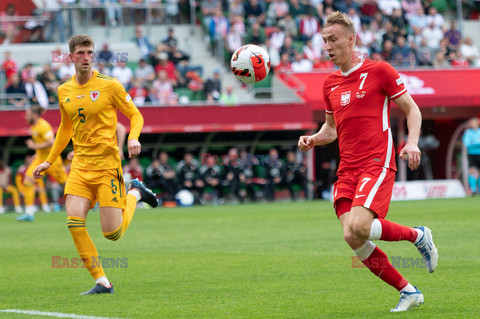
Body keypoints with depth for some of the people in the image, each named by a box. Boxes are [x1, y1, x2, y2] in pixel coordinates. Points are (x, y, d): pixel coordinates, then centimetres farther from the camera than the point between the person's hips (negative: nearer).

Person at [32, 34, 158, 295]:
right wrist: (49, 161, 26)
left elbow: (135, 115, 3)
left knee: (113, 233, -7)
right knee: (74, 222, -15)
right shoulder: (64, 91, 9)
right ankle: (102, 282, -5)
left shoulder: (109, 86, -5)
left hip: (107, 163, -4)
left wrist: (133, 138, -17)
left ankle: (134, 193, 25)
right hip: (80, 165, 4)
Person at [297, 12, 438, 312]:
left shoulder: (379, 71, -1)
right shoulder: (330, 84, 17)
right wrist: (314, 139, 7)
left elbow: (412, 110, 3)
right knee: (353, 240, -7)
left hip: (377, 163, -6)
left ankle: (418, 235, 0)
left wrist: (412, 143, -14)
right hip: (347, 171, 6)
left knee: (358, 227, -27)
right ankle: (408, 291, 8)